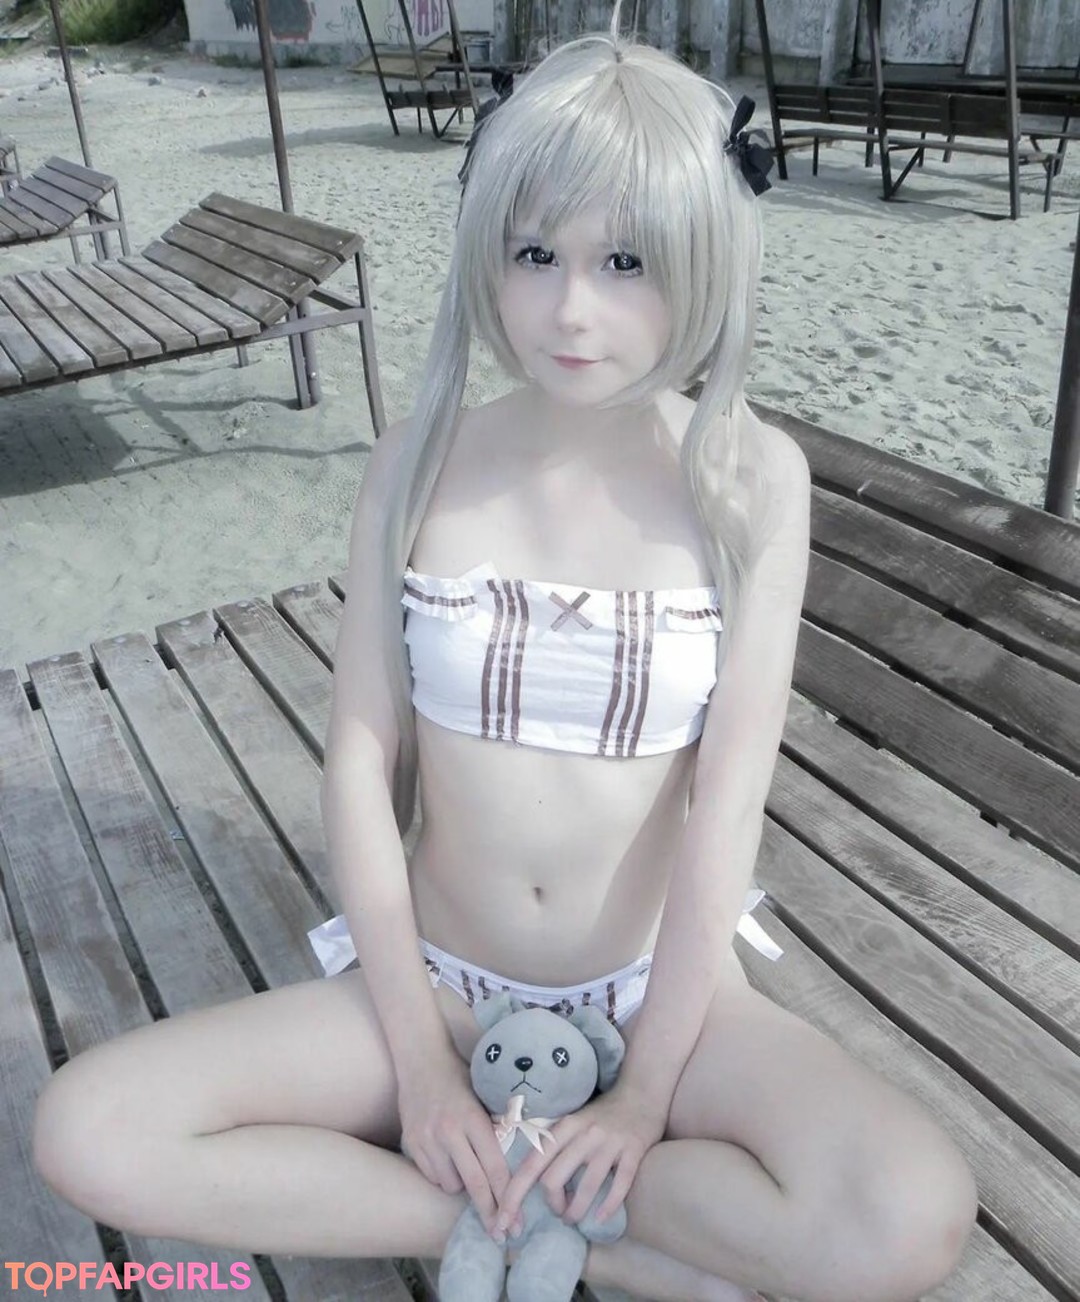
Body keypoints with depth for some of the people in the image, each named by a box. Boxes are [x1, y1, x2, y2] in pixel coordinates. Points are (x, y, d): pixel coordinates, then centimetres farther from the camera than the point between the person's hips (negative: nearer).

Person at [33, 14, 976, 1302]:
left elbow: (729, 799, -13)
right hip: (442, 981, 2)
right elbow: (359, 765, -7)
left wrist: (646, 1092, -14)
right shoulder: (420, 465, -7)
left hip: (659, 988, -1)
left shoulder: (747, 481, -11)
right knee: (88, 1134, -16)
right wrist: (418, 1059, -10)